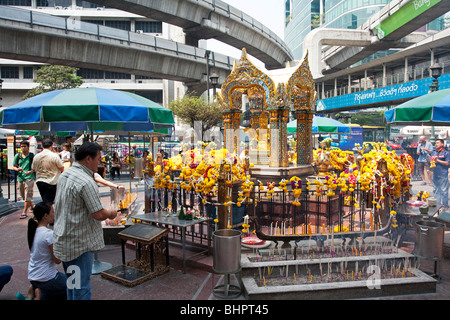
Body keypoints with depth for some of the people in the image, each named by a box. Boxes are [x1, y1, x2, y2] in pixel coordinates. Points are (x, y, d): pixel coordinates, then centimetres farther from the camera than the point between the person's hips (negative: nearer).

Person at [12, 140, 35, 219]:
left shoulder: (32, 156, -2)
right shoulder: (17, 156, 9)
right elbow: (14, 167, 13)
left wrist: (31, 171, -17)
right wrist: (17, 169, -9)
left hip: (29, 178, -5)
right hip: (20, 178, 5)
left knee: (27, 196, -8)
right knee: (23, 195, 15)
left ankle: (24, 212, -3)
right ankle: (32, 206, 36)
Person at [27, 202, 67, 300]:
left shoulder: (34, 230, 2)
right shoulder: (49, 234, -23)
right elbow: (57, 260, -19)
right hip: (46, 278, -8)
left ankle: (37, 290, 7)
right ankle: (42, 294, -2)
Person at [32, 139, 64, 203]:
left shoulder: (36, 156, 2)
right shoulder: (55, 156, -13)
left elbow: (34, 169, 13)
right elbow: (62, 168, -7)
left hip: (39, 181, 6)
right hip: (51, 182, -5)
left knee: (45, 200, 19)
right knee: (48, 203, -4)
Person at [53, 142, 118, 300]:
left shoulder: (64, 175, 6)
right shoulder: (86, 182, -23)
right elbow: (99, 214, -24)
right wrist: (112, 213, -2)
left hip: (62, 239, 9)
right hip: (79, 243, -9)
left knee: (72, 283, 23)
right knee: (81, 287, 3)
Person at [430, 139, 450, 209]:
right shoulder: (434, 152, 13)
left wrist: (437, 160, -15)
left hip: (443, 175, -6)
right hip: (435, 174, 6)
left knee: (443, 191, -2)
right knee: (436, 190, 14)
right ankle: (437, 204, 25)